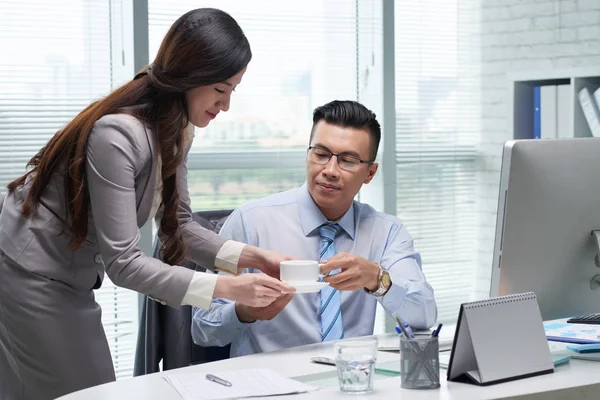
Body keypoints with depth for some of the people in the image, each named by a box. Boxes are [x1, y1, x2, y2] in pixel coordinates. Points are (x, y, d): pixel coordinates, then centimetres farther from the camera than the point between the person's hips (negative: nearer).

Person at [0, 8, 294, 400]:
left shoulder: (178, 130, -3)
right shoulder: (117, 134, -30)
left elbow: (178, 224, 2)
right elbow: (123, 262, -30)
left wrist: (252, 256, -12)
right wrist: (226, 288, -32)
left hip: (72, 277, 9)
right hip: (33, 275, -9)